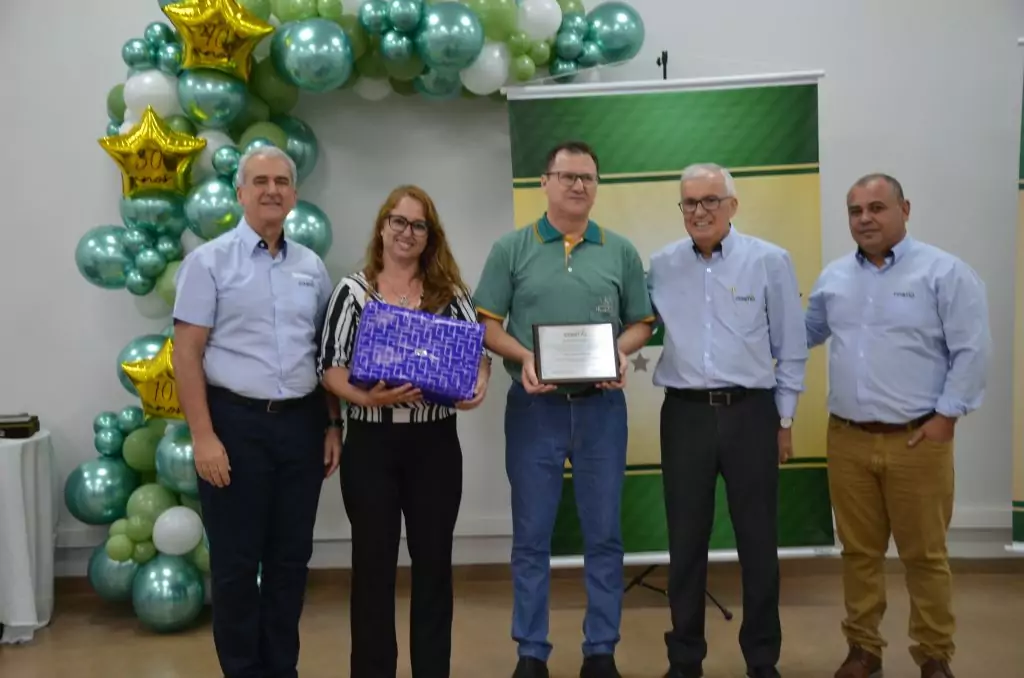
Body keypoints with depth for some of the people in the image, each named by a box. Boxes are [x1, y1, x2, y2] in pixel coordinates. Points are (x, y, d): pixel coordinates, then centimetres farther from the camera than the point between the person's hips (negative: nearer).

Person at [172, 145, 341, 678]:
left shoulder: (311, 266, 10)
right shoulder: (209, 261, -3)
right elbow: (186, 354, -8)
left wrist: (331, 424, 9)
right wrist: (203, 435, -15)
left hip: (301, 423, 4)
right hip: (236, 422, -4)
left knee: (290, 558, 12)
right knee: (236, 562, 5)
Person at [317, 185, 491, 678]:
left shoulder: (450, 291, 6)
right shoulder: (352, 290, 1)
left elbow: (479, 352, 4)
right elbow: (330, 367, -2)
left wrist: (478, 384, -18)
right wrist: (368, 397, -20)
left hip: (435, 443, 2)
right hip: (370, 444, -1)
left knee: (433, 559, 10)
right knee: (373, 563, 7)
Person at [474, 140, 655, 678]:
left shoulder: (620, 251, 7)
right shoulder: (511, 249, 2)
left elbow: (641, 323, 9)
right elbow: (488, 325, 0)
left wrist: (620, 353, -11)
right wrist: (523, 357, -17)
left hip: (602, 406, 2)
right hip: (534, 406, -1)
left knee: (604, 534, 8)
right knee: (531, 536, 7)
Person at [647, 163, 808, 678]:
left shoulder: (770, 261, -1)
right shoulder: (661, 266, 5)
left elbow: (791, 346, 3)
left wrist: (785, 418, 4)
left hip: (750, 413, -1)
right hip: (685, 415, 1)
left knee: (757, 540, 8)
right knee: (686, 541, 9)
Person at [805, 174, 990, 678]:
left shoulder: (944, 272, -4)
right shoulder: (834, 277, 11)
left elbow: (972, 350, -7)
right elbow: (805, 333, 22)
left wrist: (946, 415, -10)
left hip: (917, 440, -4)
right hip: (847, 439, 4)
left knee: (924, 555, 6)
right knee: (858, 552, 12)